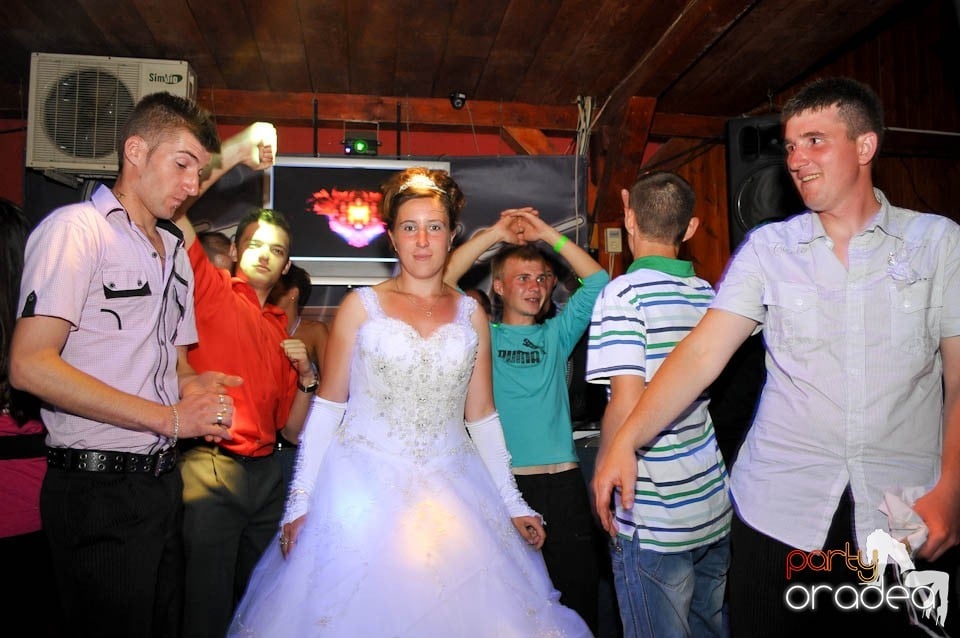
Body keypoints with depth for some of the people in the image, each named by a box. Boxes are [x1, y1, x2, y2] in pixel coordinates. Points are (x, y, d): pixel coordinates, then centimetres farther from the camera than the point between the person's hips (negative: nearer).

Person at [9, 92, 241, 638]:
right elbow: (30, 366, -19)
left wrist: (196, 386, -3)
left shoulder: (175, 251, 17)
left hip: (163, 483, 8)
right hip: (100, 491, -7)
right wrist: (169, 416, -18)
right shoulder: (77, 229, -9)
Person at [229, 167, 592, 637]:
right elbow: (327, 407, 1)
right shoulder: (362, 306, 0)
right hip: (364, 489, -2)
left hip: (454, 491, 2)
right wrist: (301, 500, -5)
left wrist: (513, 502, 7)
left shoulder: (471, 314, 6)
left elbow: (482, 415, 10)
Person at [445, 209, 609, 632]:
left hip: (562, 482, 2)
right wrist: (495, 233, -5)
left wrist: (547, 233, 0)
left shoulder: (556, 336, 11)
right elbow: (442, 283, -6)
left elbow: (597, 282, 4)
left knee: (576, 602, 8)